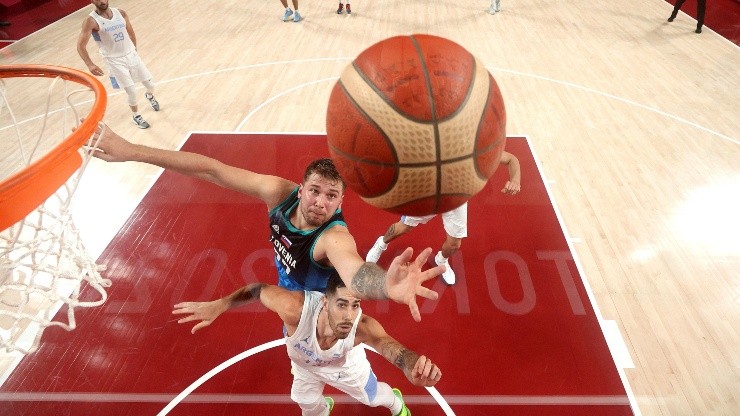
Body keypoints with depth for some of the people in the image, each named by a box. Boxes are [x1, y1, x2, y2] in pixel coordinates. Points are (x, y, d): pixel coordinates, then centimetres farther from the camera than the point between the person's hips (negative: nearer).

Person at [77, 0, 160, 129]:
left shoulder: (121, 13, -1)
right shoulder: (91, 21, -15)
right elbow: (80, 46, -16)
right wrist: (90, 65, -29)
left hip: (131, 54, 4)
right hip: (114, 60, -4)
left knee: (150, 85, 10)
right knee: (131, 92, -7)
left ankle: (150, 96, 48)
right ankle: (136, 116, 20)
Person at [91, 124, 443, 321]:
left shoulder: (335, 237, -46)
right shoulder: (280, 193, -31)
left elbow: (356, 274, -70)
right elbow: (211, 169, -32)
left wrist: (388, 285, -95)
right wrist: (132, 151, -33)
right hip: (289, 294, 7)